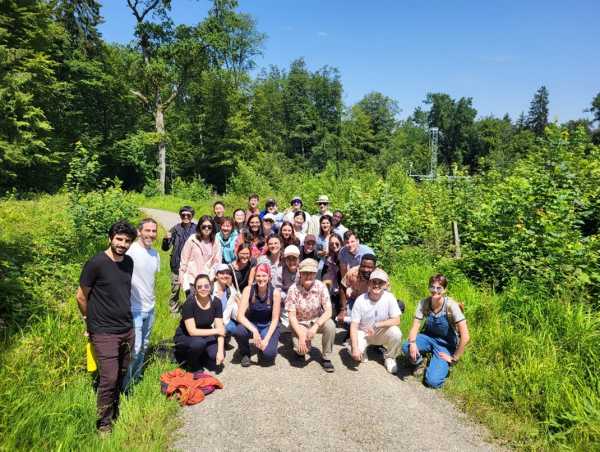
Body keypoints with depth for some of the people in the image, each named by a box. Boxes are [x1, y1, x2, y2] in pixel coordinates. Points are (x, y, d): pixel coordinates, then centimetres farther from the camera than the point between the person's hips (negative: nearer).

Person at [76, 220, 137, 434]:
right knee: (109, 379, -3)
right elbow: (81, 297, -4)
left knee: (123, 375, 13)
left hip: (127, 329, 6)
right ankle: (104, 424, 16)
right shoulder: (96, 263, -14)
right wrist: (91, 320, 7)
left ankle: (117, 414, 32)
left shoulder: (129, 262, 4)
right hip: (105, 332, -5)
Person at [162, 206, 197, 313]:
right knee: (175, 289, 6)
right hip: (177, 264, 0)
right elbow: (165, 248, -2)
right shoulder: (175, 229, -3)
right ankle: (174, 310, 23)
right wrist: (166, 239, -22)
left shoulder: (196, 229, -1)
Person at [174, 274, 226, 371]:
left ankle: (199, 357, 12)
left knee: (216, 355, -22)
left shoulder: (216, 302, -13)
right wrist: (216, 331, -25)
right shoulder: (189, 304, -24)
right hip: (184, 337, -3)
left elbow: (220, 329, -14)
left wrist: (220, 351, -25)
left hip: (205, 335, 4)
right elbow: (192, 331, -28)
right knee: (198, 342, -35)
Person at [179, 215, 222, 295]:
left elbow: (217, 262, 5)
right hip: (192, 279, -1)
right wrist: (182, 277, 2)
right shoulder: (192, 240, -3)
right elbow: (184, 260, 1)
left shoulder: (215, 242, 2)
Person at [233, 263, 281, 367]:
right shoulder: (248, 290, -16)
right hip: (251, 324, 1)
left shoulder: (275, 292, -17)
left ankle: (264, 345, 12)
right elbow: (240, 316, -20)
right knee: (238, 332, -33)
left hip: (269, 326, -1)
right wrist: (254, 331, -34)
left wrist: (266, 339, -22)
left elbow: (275, 319, -12)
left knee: (268, 355, -26)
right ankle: (245, 353, 0)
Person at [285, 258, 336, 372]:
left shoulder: (321, 287, -15)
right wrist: (301, 335, -26)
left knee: (330, 325, -30)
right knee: (302, 348, -27)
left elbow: (328, 311, -19)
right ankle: (300, 352, 14)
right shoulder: (294, 289, -18)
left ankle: (326, 358, -8)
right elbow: (291, 315, -15)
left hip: (317, 320, 2)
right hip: (299, 323, -1)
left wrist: (315, 327, -33)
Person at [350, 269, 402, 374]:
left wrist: (376, 325, -27)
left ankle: (389, 357, 2)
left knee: (396, 333, -29)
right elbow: (354, 326, -18)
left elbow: (396, 321, -18)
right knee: (357, 353, -27)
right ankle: (362, 351, 13)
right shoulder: (360, 300, -18)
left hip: (382, 333, 1)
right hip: (364, 333, -1)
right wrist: (355, 348, -28)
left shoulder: (389, 298, -16)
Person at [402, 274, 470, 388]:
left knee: (433, 381, -22)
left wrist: (454, 358, -18)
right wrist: (412, 343, -32)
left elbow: (465, 337, -25)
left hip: (446, 344, -3)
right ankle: (419, 363, 5)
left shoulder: (451, 306, -24)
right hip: (429, 337, 3)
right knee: (406, 347, -29)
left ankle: (444, 364, 12)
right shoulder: (424, 303, -13)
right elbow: (415, 327, -12)